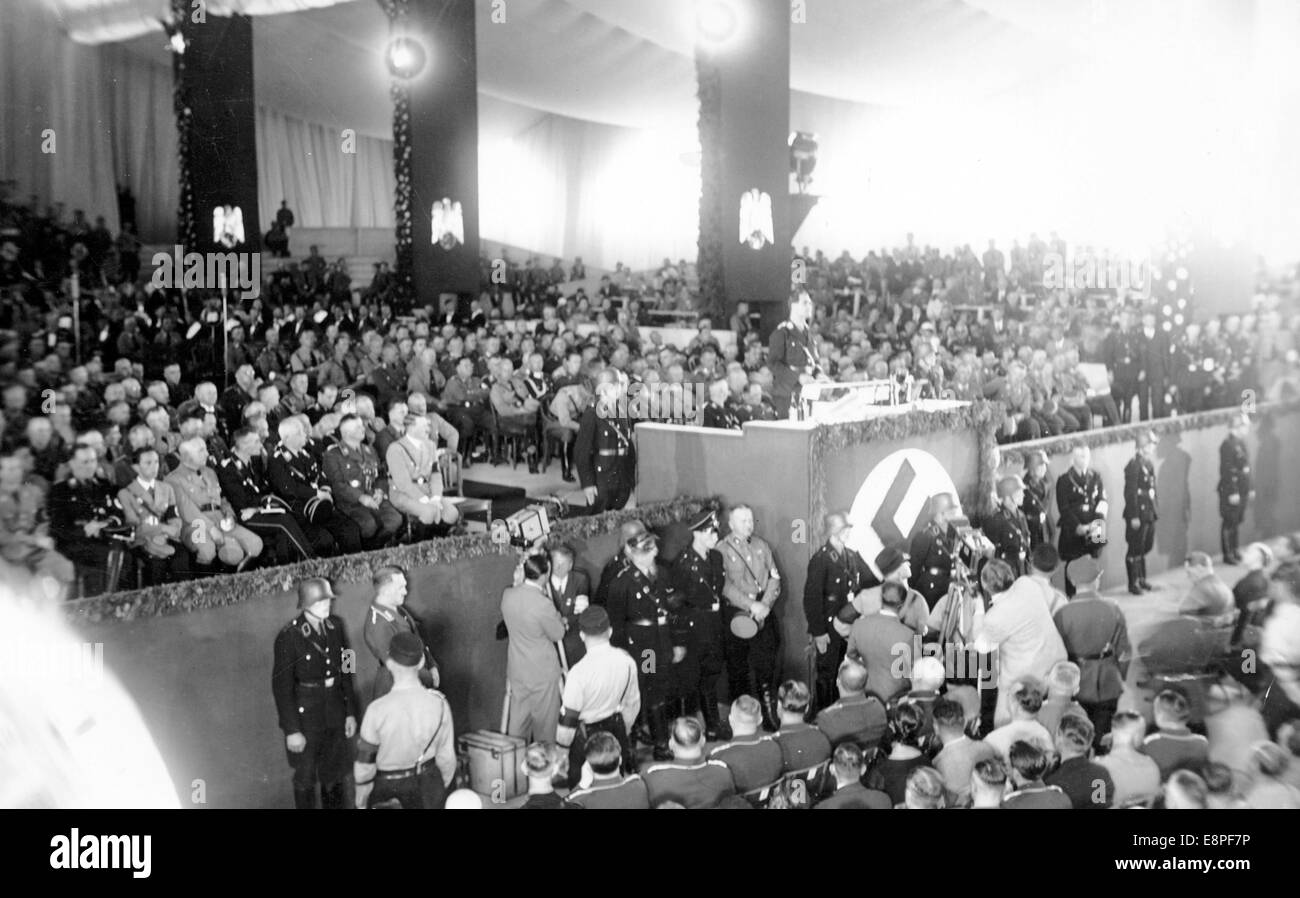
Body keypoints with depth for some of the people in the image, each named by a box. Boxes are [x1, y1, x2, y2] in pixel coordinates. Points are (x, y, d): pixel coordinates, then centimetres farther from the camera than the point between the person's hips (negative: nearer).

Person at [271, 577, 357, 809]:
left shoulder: (336, 626, -3)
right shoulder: (288, 636, -20)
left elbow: (345, 671, 5)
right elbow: (281, 686, -16)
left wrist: (351, 712, 6)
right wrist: (291, 730, -15)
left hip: (335, 712, 5)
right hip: (305, 714, -5)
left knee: (335, 773, 20)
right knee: (305, 777, 12)